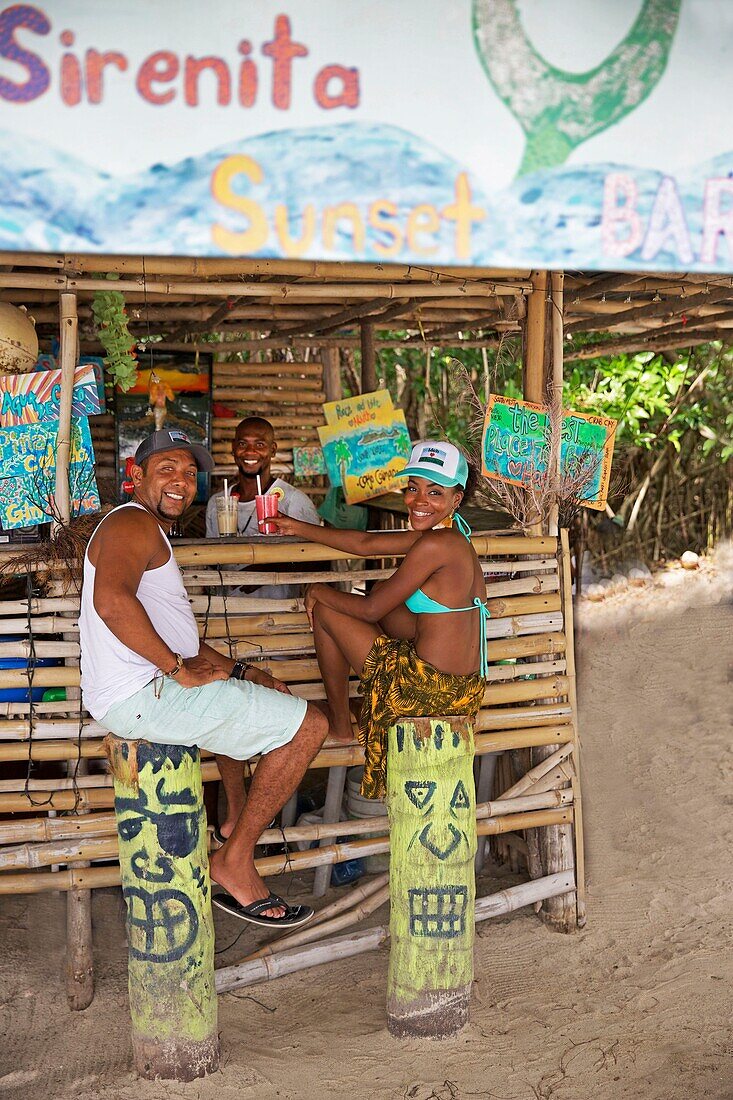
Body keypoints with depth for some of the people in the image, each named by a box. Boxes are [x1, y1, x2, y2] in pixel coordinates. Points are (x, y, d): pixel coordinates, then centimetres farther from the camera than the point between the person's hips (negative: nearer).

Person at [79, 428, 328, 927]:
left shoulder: (151, 532, 25)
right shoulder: (133, 523, -10)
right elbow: (111, 600, -30)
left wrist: (240, 672, 18)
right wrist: (180, 668, -24)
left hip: (145, 691, 11)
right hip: (146, 695, -11)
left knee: (256, 705, 35)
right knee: (308, 725, -10)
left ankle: (234, 825, 33)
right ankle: (236, 861, -3)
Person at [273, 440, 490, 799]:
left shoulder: (434, 546, -19)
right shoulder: (449, 535, 9)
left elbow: (370, 609, -12)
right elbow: (365, 543, 18)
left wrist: (318, 591, 6)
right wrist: (298, 528, 23)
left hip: (428, 690, -9)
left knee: (323, 609, 6)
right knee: (385, 591, 28)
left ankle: (340, 726, 20)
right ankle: (373, 714, 34)